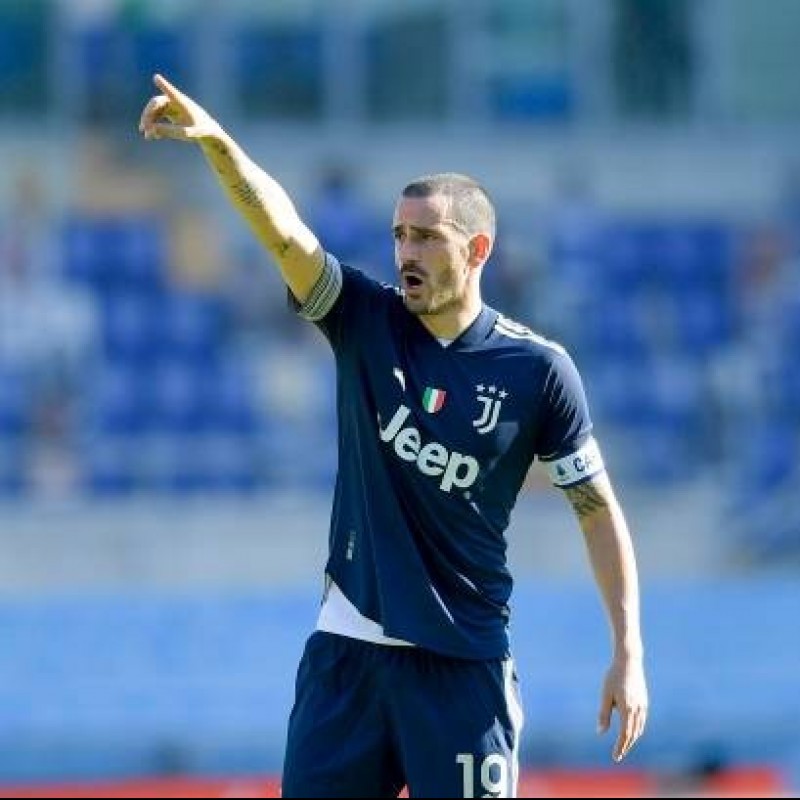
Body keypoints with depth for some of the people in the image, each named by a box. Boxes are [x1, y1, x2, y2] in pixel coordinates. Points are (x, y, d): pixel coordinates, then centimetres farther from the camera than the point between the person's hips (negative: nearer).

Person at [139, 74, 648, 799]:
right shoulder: (364, 322, 2)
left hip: (464, 658, -2)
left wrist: (629, 652, -4)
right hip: (348, 647, 2)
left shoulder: (538, 369, -3)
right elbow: (284, 233, -15)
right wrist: (216, 141, -33)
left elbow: (597, 508, 2)